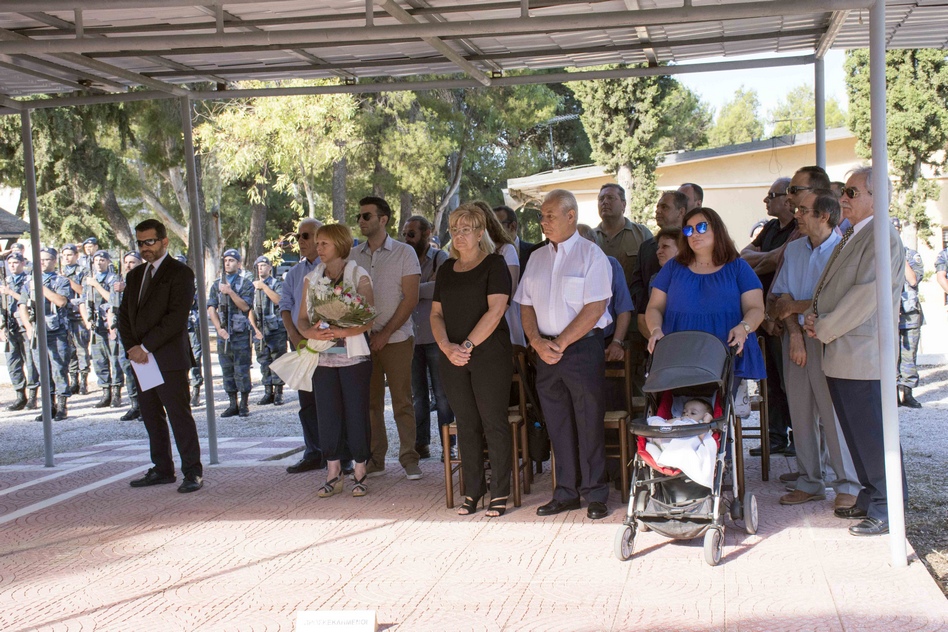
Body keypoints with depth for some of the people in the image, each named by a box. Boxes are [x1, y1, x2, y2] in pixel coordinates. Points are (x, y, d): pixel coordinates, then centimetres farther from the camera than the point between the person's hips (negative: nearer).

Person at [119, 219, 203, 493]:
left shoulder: (180, 273, -5)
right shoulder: (135, 275, 18)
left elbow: (176, 317, -14)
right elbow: (124, 316, 14)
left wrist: (145, 346, -16)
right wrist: (132, 348, -2)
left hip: (170, 358, -7)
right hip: (142, 358, 7)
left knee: (179, 416, -7)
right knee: (151, 417, 10)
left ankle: (193, 472, -2)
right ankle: (162, 470, 19)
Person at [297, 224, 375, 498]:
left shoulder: (359, 276, -2)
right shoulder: (311, 279, 11)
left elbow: (369, 319, -10)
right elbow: (301, 318, 9)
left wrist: (343, 332, -26)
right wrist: (310, 332, -13)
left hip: (353, 356, -3)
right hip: (322, 357, 3)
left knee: (356, 414, -1)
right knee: (328, 416, 3)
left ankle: (359, 474, 9)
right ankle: (333, 475, 12)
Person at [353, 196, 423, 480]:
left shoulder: (404, 253, 0)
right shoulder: (354, 256, 11)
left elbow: (410, 299, -5)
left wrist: (385, 333, -11)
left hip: (396, 339, -3)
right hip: (362, 340, 3)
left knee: (402, 401, -2)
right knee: (369, 401, 5)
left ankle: (409, 459, 5)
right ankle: (374, 459, 14)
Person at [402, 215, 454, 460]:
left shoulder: (441, 258, -2)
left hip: (436, 336, -4)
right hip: (411, 336, 4)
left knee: (441, 393, 0)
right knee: (418, 394, 9)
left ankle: (448, 444, 5)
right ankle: (421, 444, 15)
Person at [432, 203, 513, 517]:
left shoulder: (494, 264, -2)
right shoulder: (447, 269, 15)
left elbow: (495, 310, -12)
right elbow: (436, 314, 13)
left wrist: (468, 345, -15)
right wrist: (447, 347, -4)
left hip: (490, 354, -5)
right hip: (454, 359, 5)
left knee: (493, 423, -2)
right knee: (467, 425, 9)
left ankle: (499, 493, 4)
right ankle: (472, 491, 16)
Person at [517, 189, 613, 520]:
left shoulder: (591, 254, -4)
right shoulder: (537, 257, 14)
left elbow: (594, 309, -12)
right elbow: (526, 306, 12)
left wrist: (560, 343, -13)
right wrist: (537, 341, -5)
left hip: (583, 347, -5)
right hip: (546, 350, 6)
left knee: (589, 424, -2)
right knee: (557, 425, 9)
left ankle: (595, 495, 6)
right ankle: (565, 493, 17)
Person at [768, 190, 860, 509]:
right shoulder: (793, 250, 12)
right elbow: (782, 296, 7)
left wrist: (794, 306, -5)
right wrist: (794, 332, -8)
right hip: (796, 337, 6)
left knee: (835, 412, -5)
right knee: (801, 412, 9)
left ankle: (848, 485, 5)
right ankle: (810, 482, 18)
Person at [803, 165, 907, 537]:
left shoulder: (883, 238, -13)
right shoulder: (849, 238, 18)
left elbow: (865, 295, -19)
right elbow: (828, 288, 22)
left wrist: (824, 329, -13)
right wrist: (814, 317, 3)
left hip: (863, 356, -9)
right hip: (839, 355, 9)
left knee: (872, 436, -4)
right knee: (856, 434, 16)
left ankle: (887, 510, 4)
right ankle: (870, 498, 26)